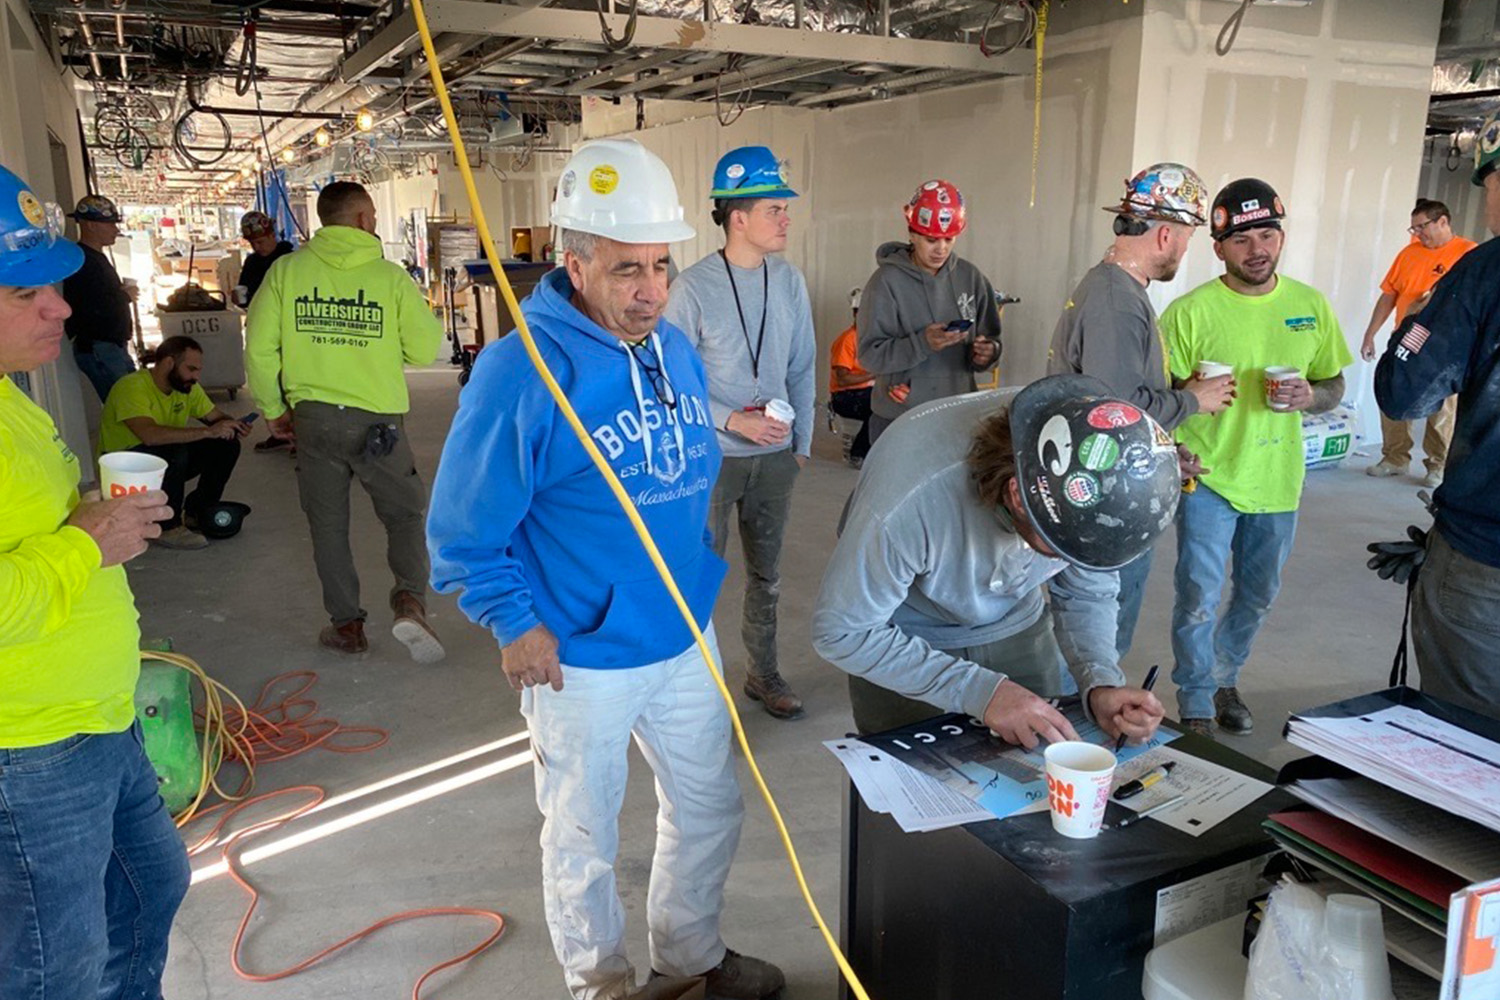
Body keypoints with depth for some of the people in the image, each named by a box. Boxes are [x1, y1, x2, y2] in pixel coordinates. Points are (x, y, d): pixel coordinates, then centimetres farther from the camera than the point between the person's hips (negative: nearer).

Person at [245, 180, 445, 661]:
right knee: (406, 513, 14)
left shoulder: (287, 270, 1)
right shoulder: (391, 276, -4)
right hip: (378, 418, -2)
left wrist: (273, 409, 10)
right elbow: (426, 350, -2)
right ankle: (410, 600, -6)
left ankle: (347, 624, 19)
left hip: (313, 417, 2)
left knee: (328, 523, 14)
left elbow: (260, 347, -1)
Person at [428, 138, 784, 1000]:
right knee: (585, 838, 15)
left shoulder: (677, 349, 0)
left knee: (712, 806, 22)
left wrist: (698, 578, 14)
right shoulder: (521, 371, -21)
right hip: (582, 659, -6)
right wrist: (516, 623, -17)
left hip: (687, 639, 7)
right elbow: (463, 530, -16)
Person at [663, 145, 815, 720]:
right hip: (712, 456, -5)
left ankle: (764, 673, 35)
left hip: (775, 457, 5)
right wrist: (732, 421, -20)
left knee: (766, 574, 18)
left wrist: (801, 443, 8)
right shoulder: (693, 288, -14)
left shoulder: (789, 281, 0)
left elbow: (802, 369, 8)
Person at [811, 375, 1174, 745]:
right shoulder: (909, 500, -41)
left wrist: (1102, 684, -27)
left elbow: (1087, 595, -9)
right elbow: (841, 632, -28)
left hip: (1017, 628, 4)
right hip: (901, 643, -3)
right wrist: (979, 690, -33)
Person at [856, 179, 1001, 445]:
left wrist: (987, 353, -11)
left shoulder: (970, 278, 5)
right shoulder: (887, 281, -8)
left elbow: (989, 340, 12)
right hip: (898, 422, -4)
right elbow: (869, 354, -12)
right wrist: (922, 343, -25)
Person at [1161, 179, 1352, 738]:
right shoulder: (1190, 311, -11)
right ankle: (1196, 703, 19)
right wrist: (1192, 394, -29)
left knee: (1258, 598, 19)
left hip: (1277, 480, 5)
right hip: (1208, 478, -4)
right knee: (1200, 600, -1)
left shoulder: (1311, 305, 2)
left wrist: (1310, 396, -12)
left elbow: (1334, 387, 10)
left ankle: (1223, 676, 43)